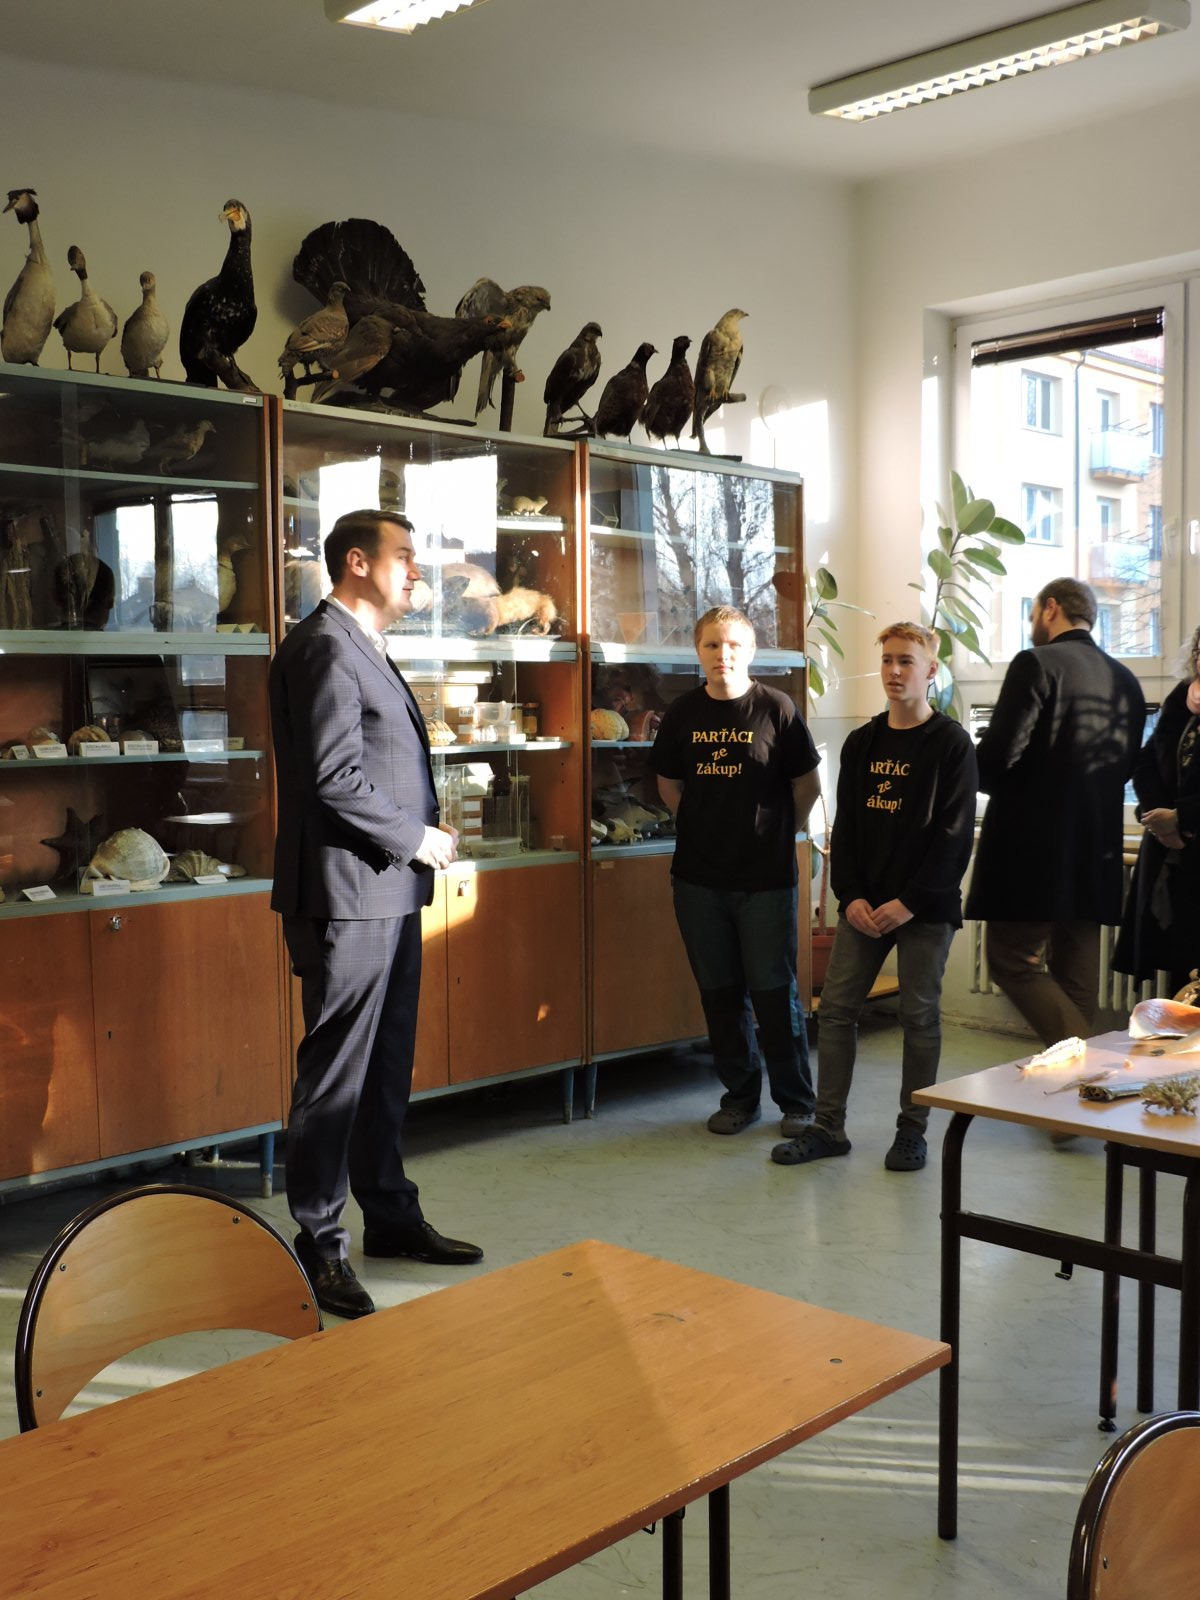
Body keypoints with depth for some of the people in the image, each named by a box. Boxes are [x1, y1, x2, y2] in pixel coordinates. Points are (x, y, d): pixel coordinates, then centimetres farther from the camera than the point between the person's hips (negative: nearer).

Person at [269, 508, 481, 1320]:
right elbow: (335, 779, -21)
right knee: (335, 1072, -2)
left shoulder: (365, 650, 19)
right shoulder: (325, 646, -13)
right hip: (348, 895, -10)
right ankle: (319, 1246, 9)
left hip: (390, 893, 10)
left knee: (387, 1067, 17)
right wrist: (418, 839, -11)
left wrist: (426, 835, 9)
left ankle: (390, 1215, 29)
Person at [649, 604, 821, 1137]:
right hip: (698, 877, 4)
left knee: (774, 992, 1)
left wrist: (777, 834, 8)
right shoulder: (682, 713, 4)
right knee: (720, 993, 11)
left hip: (766, 878, -3)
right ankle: (740, 1097, 25)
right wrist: (704, 830, 11)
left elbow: (807, 785, 2)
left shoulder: (775, 708, -6)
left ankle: (797, 1102, 15)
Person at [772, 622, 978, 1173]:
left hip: (925, 906, -4)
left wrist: (909, 902, -14)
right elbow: (845, 825, 9)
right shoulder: (861, 743, 9)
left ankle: (912, 1131, 16)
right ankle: (828, 1127, 12)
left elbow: (955, 833, -10)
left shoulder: (951, 743, -5)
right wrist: (850, 896, -3)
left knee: (920, 1015, 3)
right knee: (836, 1007, 3)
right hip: (864, 904, 5)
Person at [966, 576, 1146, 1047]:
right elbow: (1125, 766, 14)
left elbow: (997, 758, -18)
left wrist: (986, 779, 4)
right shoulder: (1124, 680, 10)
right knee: (1075, 973, 13)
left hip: (1032, 848, -7)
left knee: (1014, 960, 0)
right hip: (1096, 855, 7)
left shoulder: (1036, 664, -11)